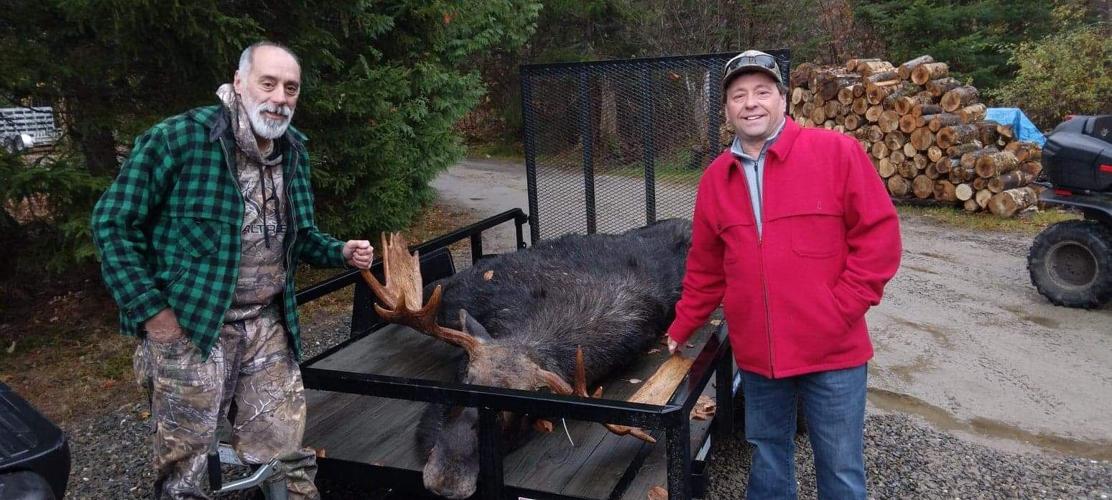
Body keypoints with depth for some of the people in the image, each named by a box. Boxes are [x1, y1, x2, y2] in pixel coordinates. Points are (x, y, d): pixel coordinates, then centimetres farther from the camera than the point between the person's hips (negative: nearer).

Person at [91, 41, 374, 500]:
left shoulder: (293, 151, 5)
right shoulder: (179, 138, -15)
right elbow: (113, 223, -9)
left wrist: (342, 252, -3)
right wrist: (150, 310, -13)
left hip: (269, 327, 5)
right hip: (188, 326, -5)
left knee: (285, 456, 12)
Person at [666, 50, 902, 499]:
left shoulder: (836, 152, -8)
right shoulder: (715, 178, 5)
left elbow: (879, 235, -8)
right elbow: (705, 269, 13)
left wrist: (841, 308, -12)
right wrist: (681, 329, 16)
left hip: (832, 350, -3)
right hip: (756, 353, 4)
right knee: (768, 457, 19)